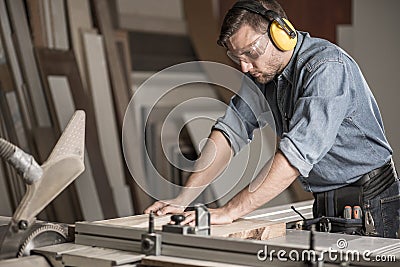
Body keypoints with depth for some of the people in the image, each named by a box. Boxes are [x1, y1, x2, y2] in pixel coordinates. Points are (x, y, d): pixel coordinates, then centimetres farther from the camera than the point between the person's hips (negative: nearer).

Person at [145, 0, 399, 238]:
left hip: (369, 201, -6)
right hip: (323, 205, 6)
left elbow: (297, 152, -33)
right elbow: (231, 130, 0)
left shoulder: (328, 67, -24)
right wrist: (184, 197, -10)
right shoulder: (263, 71, 2)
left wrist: (230, 211, -34)